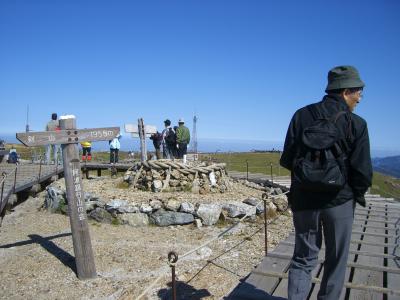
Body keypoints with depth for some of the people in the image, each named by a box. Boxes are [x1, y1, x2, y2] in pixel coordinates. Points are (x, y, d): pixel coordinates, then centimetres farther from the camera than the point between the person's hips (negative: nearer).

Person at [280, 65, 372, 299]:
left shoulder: (302, 115, -2)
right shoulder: (356, 124, -9)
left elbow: (287, 160, -2)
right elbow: (363, 171, -10)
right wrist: (358, 193, 9)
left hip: (304, 199, 2)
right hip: (339, 200, -2)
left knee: (304, 257, 15)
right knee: (336, 260, 17)